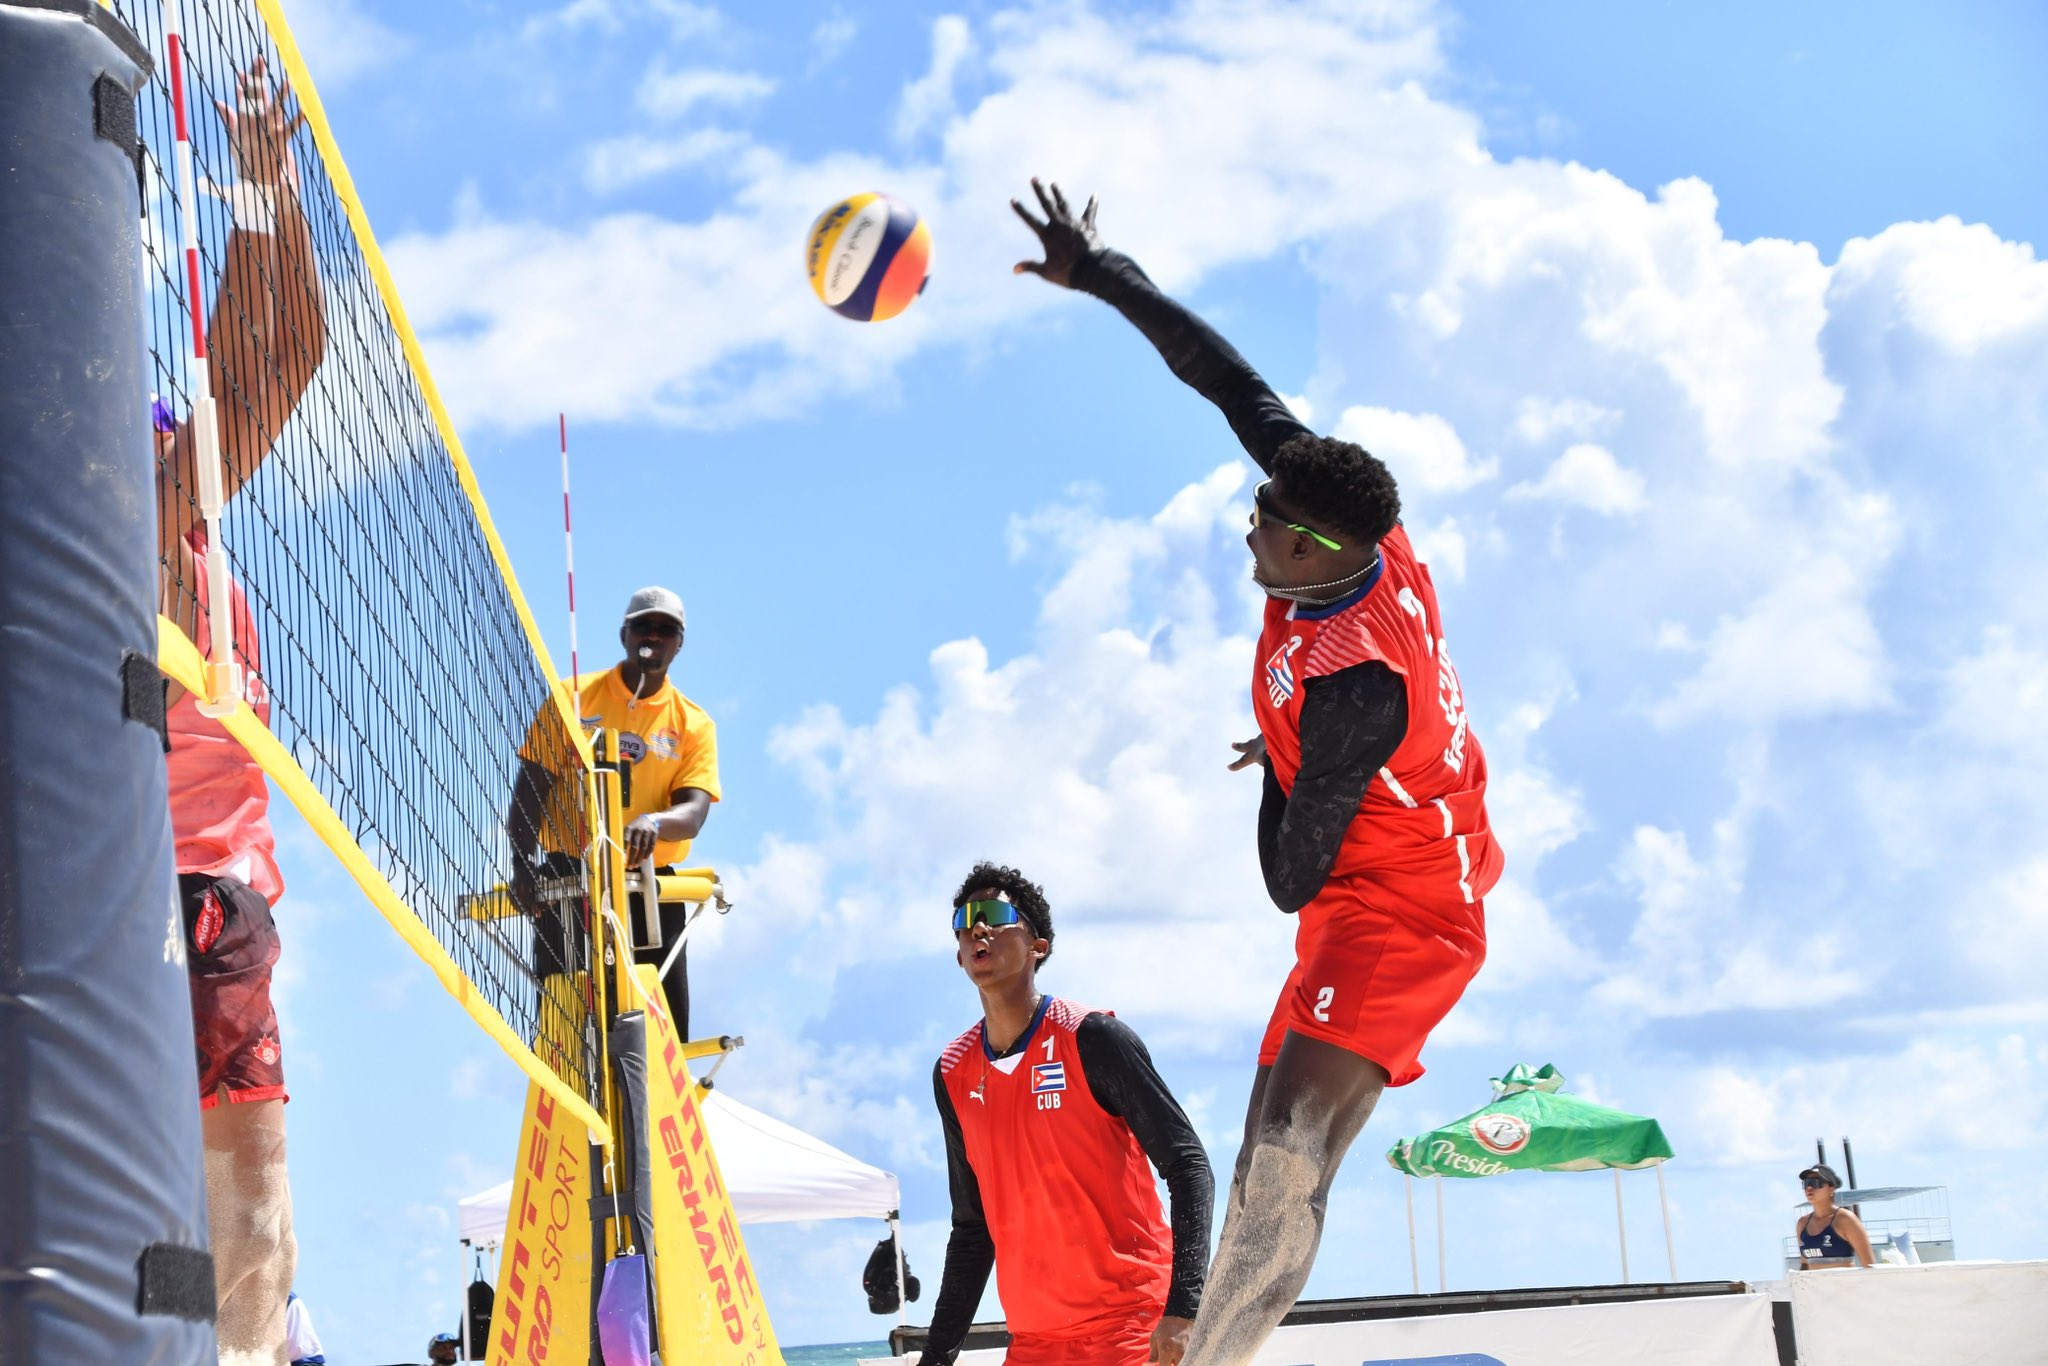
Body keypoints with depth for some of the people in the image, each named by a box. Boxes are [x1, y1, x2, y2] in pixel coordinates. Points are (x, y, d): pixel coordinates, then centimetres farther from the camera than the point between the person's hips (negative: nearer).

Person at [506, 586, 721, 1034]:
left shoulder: (694, 724, 7)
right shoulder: (574, 698, 5)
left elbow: (694, 810, -6)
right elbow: (531, 786, 1)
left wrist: (654, 822, -29)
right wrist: (522, 865, -13)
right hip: (567, 879, -1)